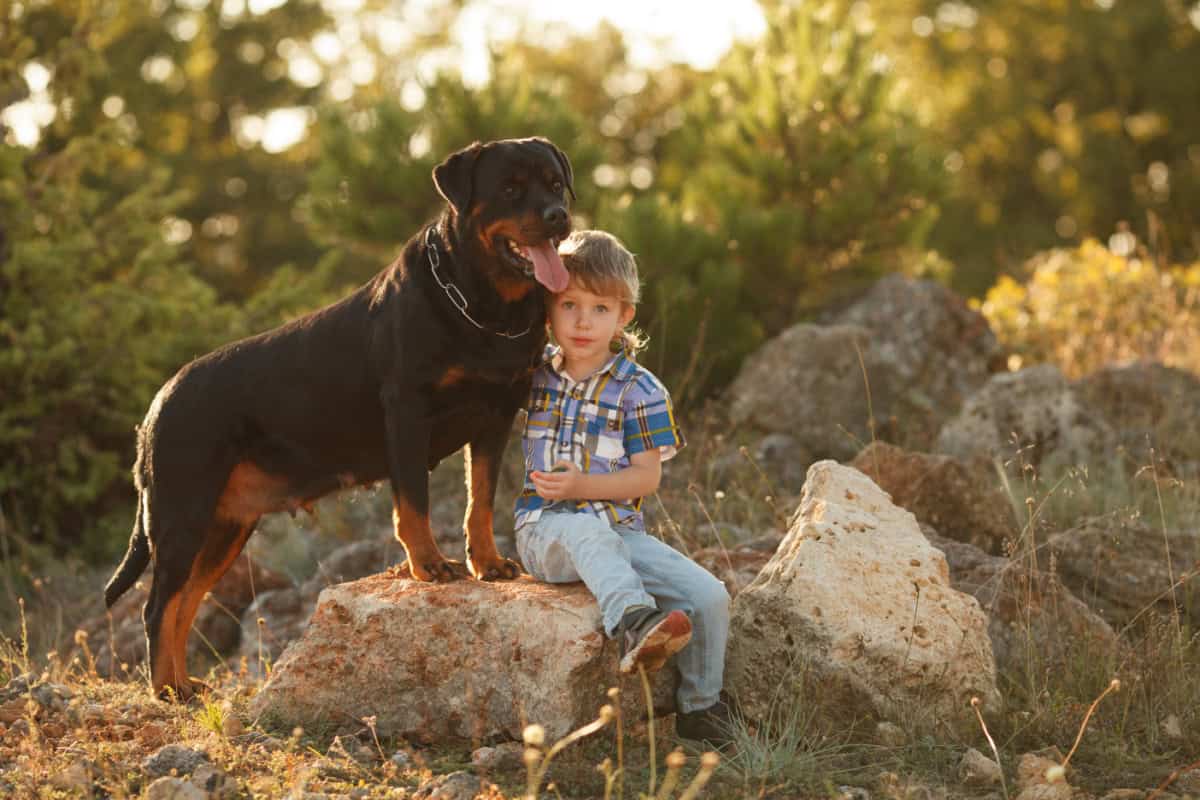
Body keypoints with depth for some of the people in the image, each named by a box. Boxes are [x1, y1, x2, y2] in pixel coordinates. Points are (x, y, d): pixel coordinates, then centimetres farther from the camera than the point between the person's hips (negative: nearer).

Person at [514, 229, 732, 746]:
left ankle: (701, 708, 2)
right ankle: (632, 623, -62)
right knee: (589, 534, -40)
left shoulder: (639, 390, 1)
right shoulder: (532, 373, 7)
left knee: (709, 596, -16)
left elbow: (647, 476, -3)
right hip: (546, 527, -1)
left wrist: (582, 485, -16)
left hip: (620, 528, 1)